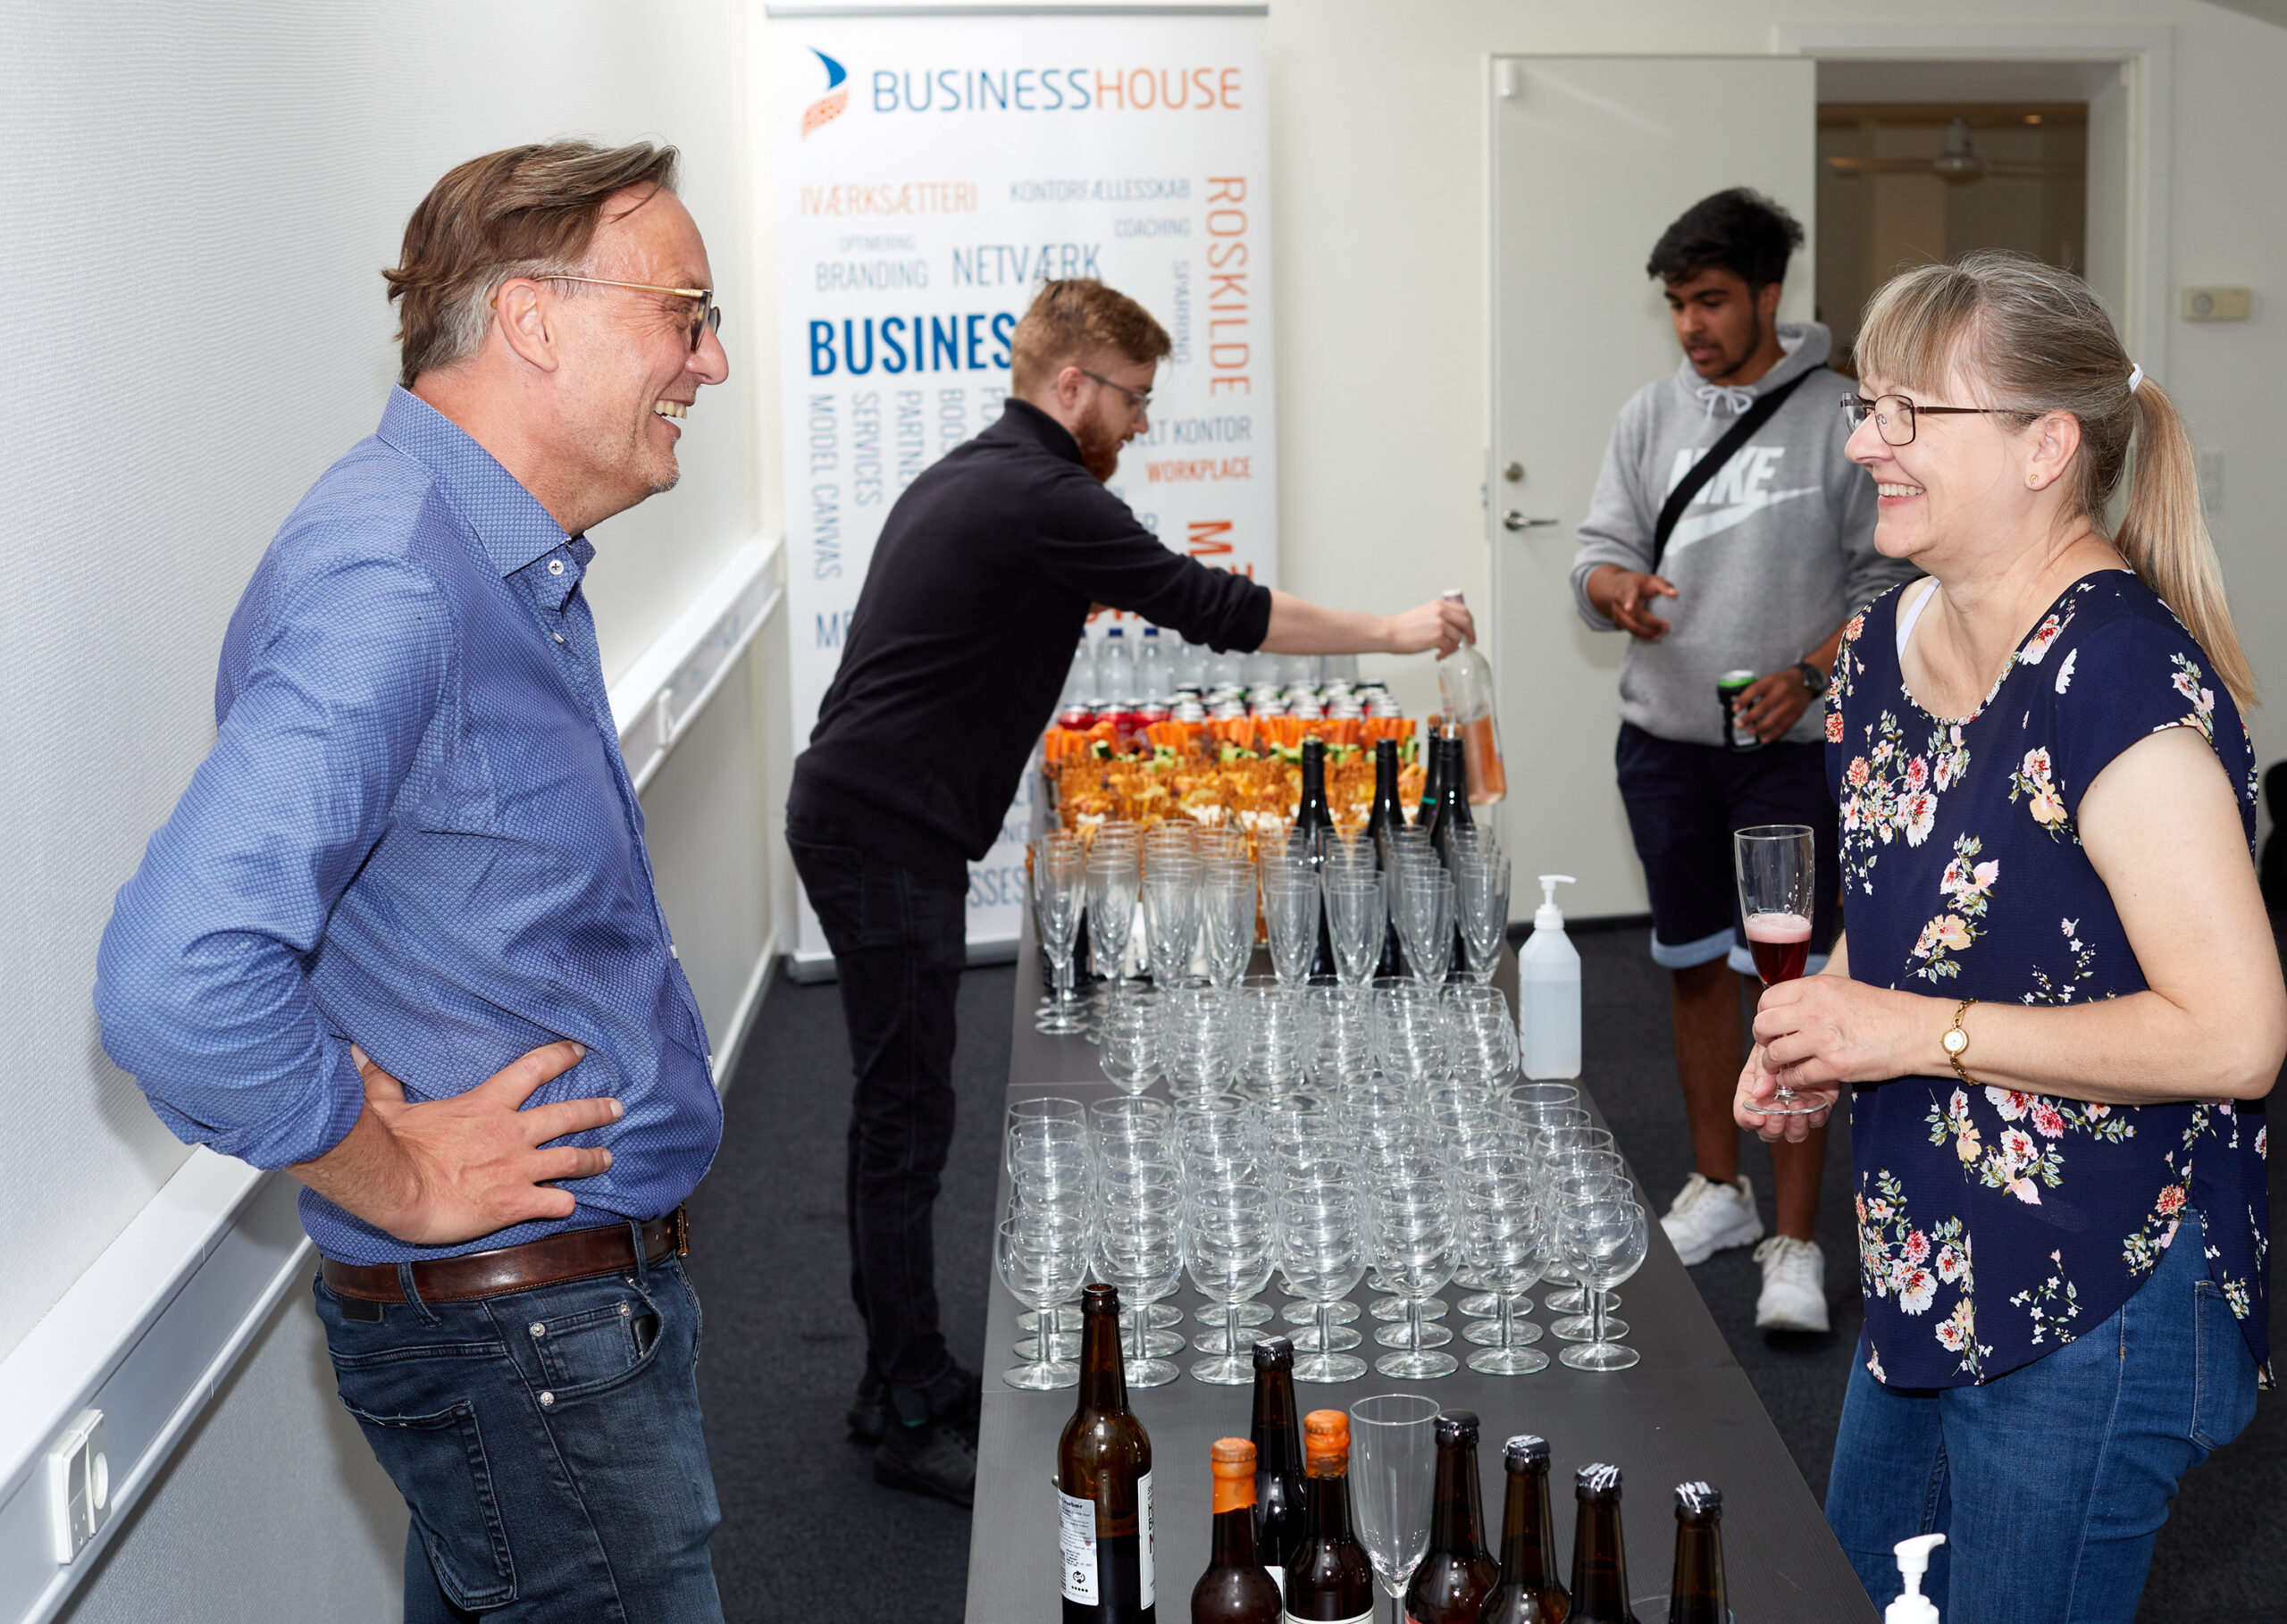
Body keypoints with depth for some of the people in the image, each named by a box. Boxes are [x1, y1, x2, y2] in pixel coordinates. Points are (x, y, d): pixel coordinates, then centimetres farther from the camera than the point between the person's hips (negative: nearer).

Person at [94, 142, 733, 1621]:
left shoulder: (510, 568, 10)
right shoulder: (390, 584, -24)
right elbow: (181, 983, -36)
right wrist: (400, 1185, -21)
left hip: (580, 1304, 10)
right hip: (515, 1332, -10)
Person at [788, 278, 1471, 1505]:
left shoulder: (967, 479, 17)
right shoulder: (1044, 500, -15)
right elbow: (1217, 608, -15)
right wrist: (1392, 632, -5)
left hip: (869, 816, 10)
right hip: (883, 834, -10)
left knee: (902, 1107, 14)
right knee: (905, 1115, -5)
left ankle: (903, 1386, 23)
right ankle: (913, 1418, 4)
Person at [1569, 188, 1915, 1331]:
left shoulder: (1842, 419, -5)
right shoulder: (1651, 415, 6)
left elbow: (1886, 581, -4)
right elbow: (1598, 552, 5)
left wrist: (1809, 675, -18)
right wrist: (1615, 585, -19)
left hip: (1792, 750, -4)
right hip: (1664, 739, 4)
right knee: (1694, 968, 15)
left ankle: (1795, 1244, 3)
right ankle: (1717, 1191, 31)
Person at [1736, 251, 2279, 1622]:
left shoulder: (2117, 676, -24)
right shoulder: (1890, 644, 4)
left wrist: (1920, 1034, -23)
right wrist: (1821, 1024, 0)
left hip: (2096, 1314, -8)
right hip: (1927, 1278, 9)